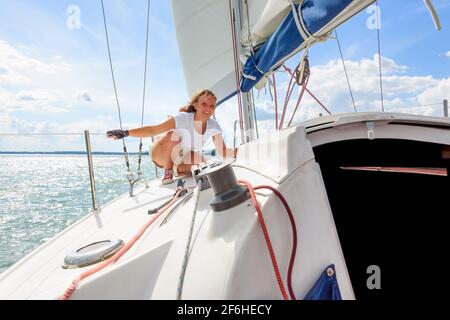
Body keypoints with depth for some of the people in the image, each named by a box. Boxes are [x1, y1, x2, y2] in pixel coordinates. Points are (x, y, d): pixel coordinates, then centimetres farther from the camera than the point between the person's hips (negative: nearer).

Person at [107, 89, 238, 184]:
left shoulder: (214, 126, -16)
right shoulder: (182, 118, -30)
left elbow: (223, 151, -14)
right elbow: (153, 130, -37)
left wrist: (238, 151, -34)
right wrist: (126, 132, -49)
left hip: (185, 160, 4)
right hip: (162, 156, -4)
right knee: (173, 134, -35)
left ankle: (178, 170, 7)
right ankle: (168, 171, -11)